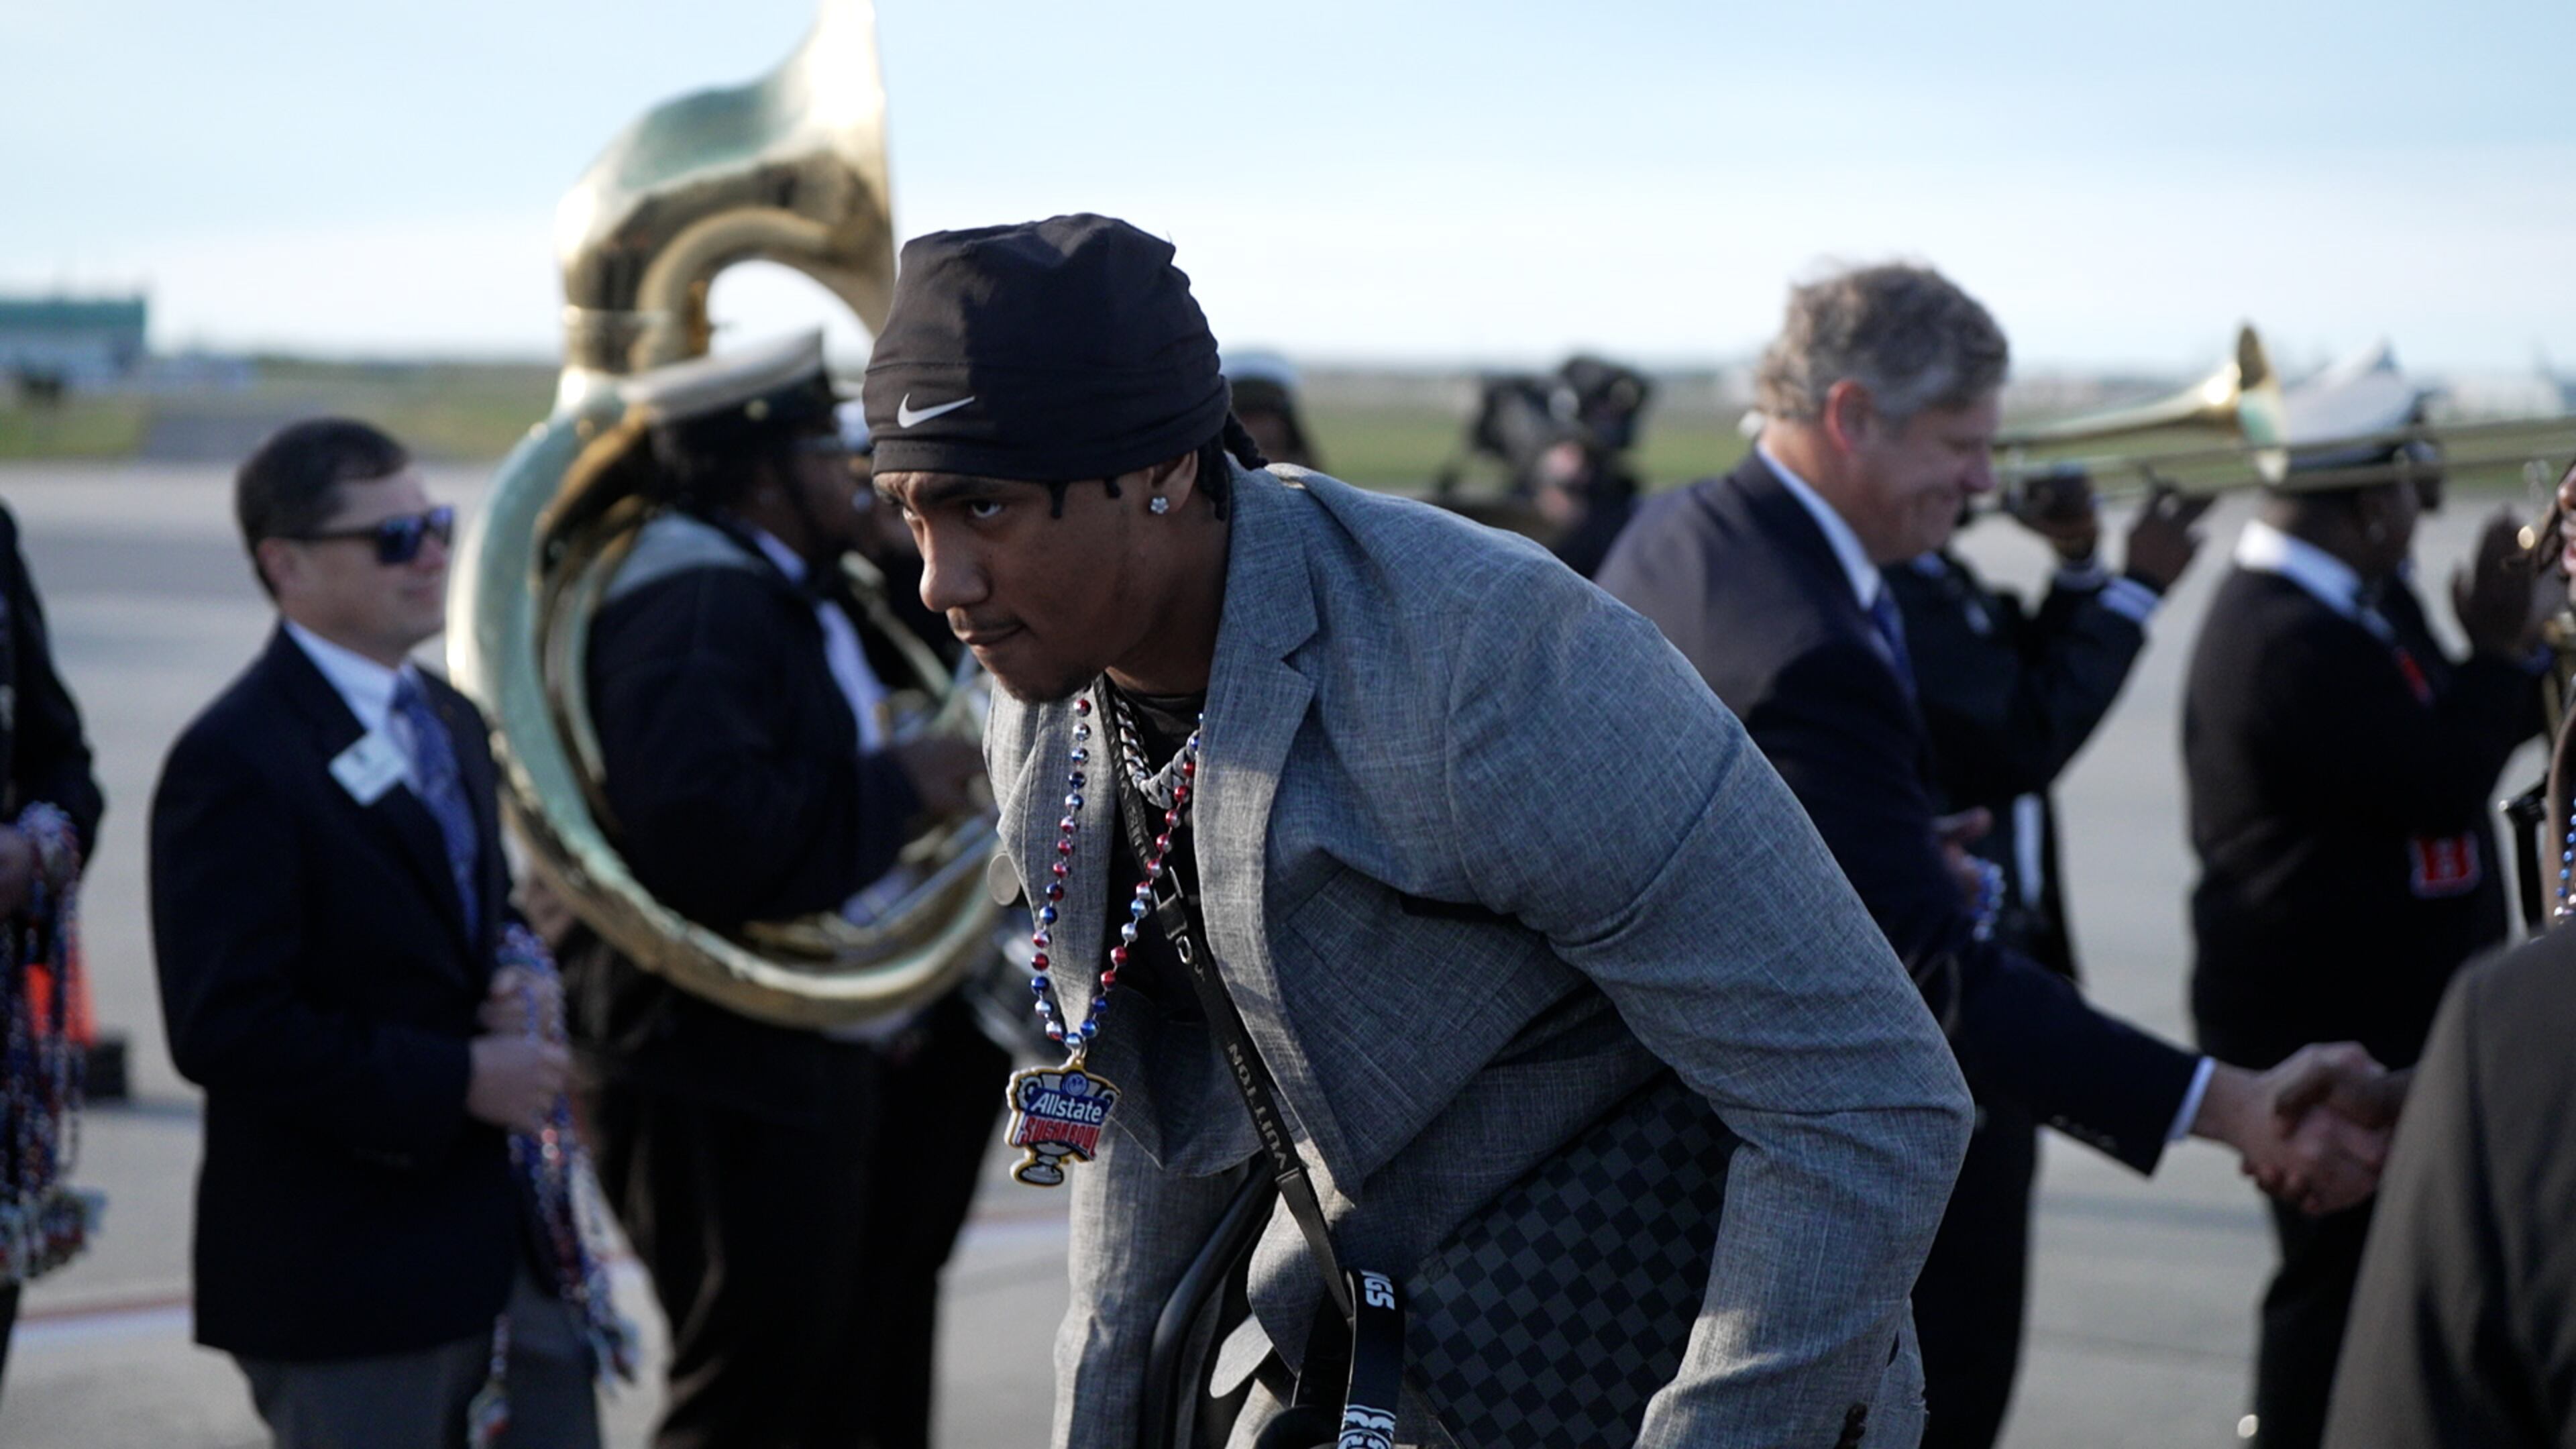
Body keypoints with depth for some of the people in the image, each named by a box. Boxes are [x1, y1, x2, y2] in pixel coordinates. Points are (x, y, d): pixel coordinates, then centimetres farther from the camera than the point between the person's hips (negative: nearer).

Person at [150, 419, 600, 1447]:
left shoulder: (449, 721, 13)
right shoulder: (236, 763, -16)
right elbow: (225, 1030, -21)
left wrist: (518, 985, 0)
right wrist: (458, 1080, -21)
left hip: (508, 1239, 8)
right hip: (349, 1273, -8)